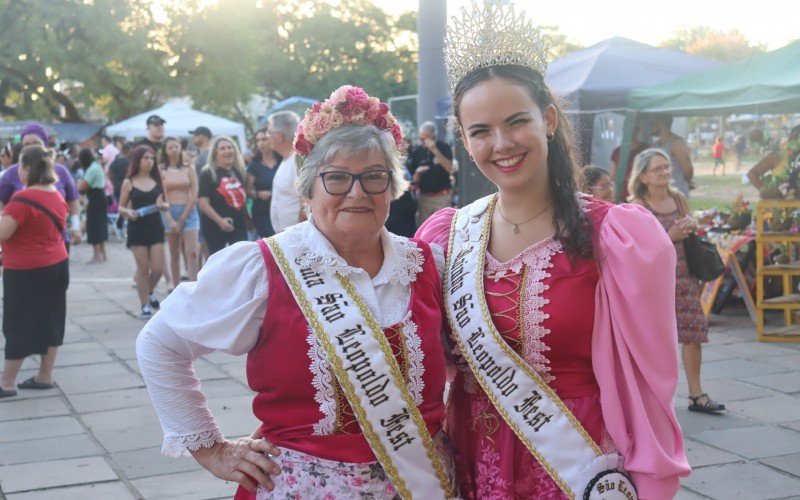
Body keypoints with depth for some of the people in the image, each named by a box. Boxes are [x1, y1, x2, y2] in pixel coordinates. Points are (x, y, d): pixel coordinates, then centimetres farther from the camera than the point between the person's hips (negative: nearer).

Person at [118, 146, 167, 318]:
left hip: (155, 227, 2)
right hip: (137, 228, -2)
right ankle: (145, 305, 15)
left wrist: (162, 205, -13)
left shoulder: (157, 181, 5)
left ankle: (150, 292, 31)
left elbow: (165, 205, 10)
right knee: (143, 268, 3)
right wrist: (128, 212, -17)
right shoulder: (129, 182, -1)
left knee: (158, 269, 0)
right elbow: (121, 207, 4)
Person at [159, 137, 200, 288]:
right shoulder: (161, 171, 3)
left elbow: (194, 196, 1)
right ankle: (176, 286, 12)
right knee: (174, 254, 6)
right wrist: (170, 220, -12)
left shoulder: (188, 169, 6)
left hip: (189, 212, 0)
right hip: (170, 213, 0)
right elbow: (161, 197, -3)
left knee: (191, 253, -10)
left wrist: (182, 219, -5)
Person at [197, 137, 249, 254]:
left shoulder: (239, 171, 11)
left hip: (239, 224, 4)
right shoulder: (208, 174, -6)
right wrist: (220, 220, -23)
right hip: (215, 225, -4)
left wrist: (247, 218, 13)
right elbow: (203, 202, -14)